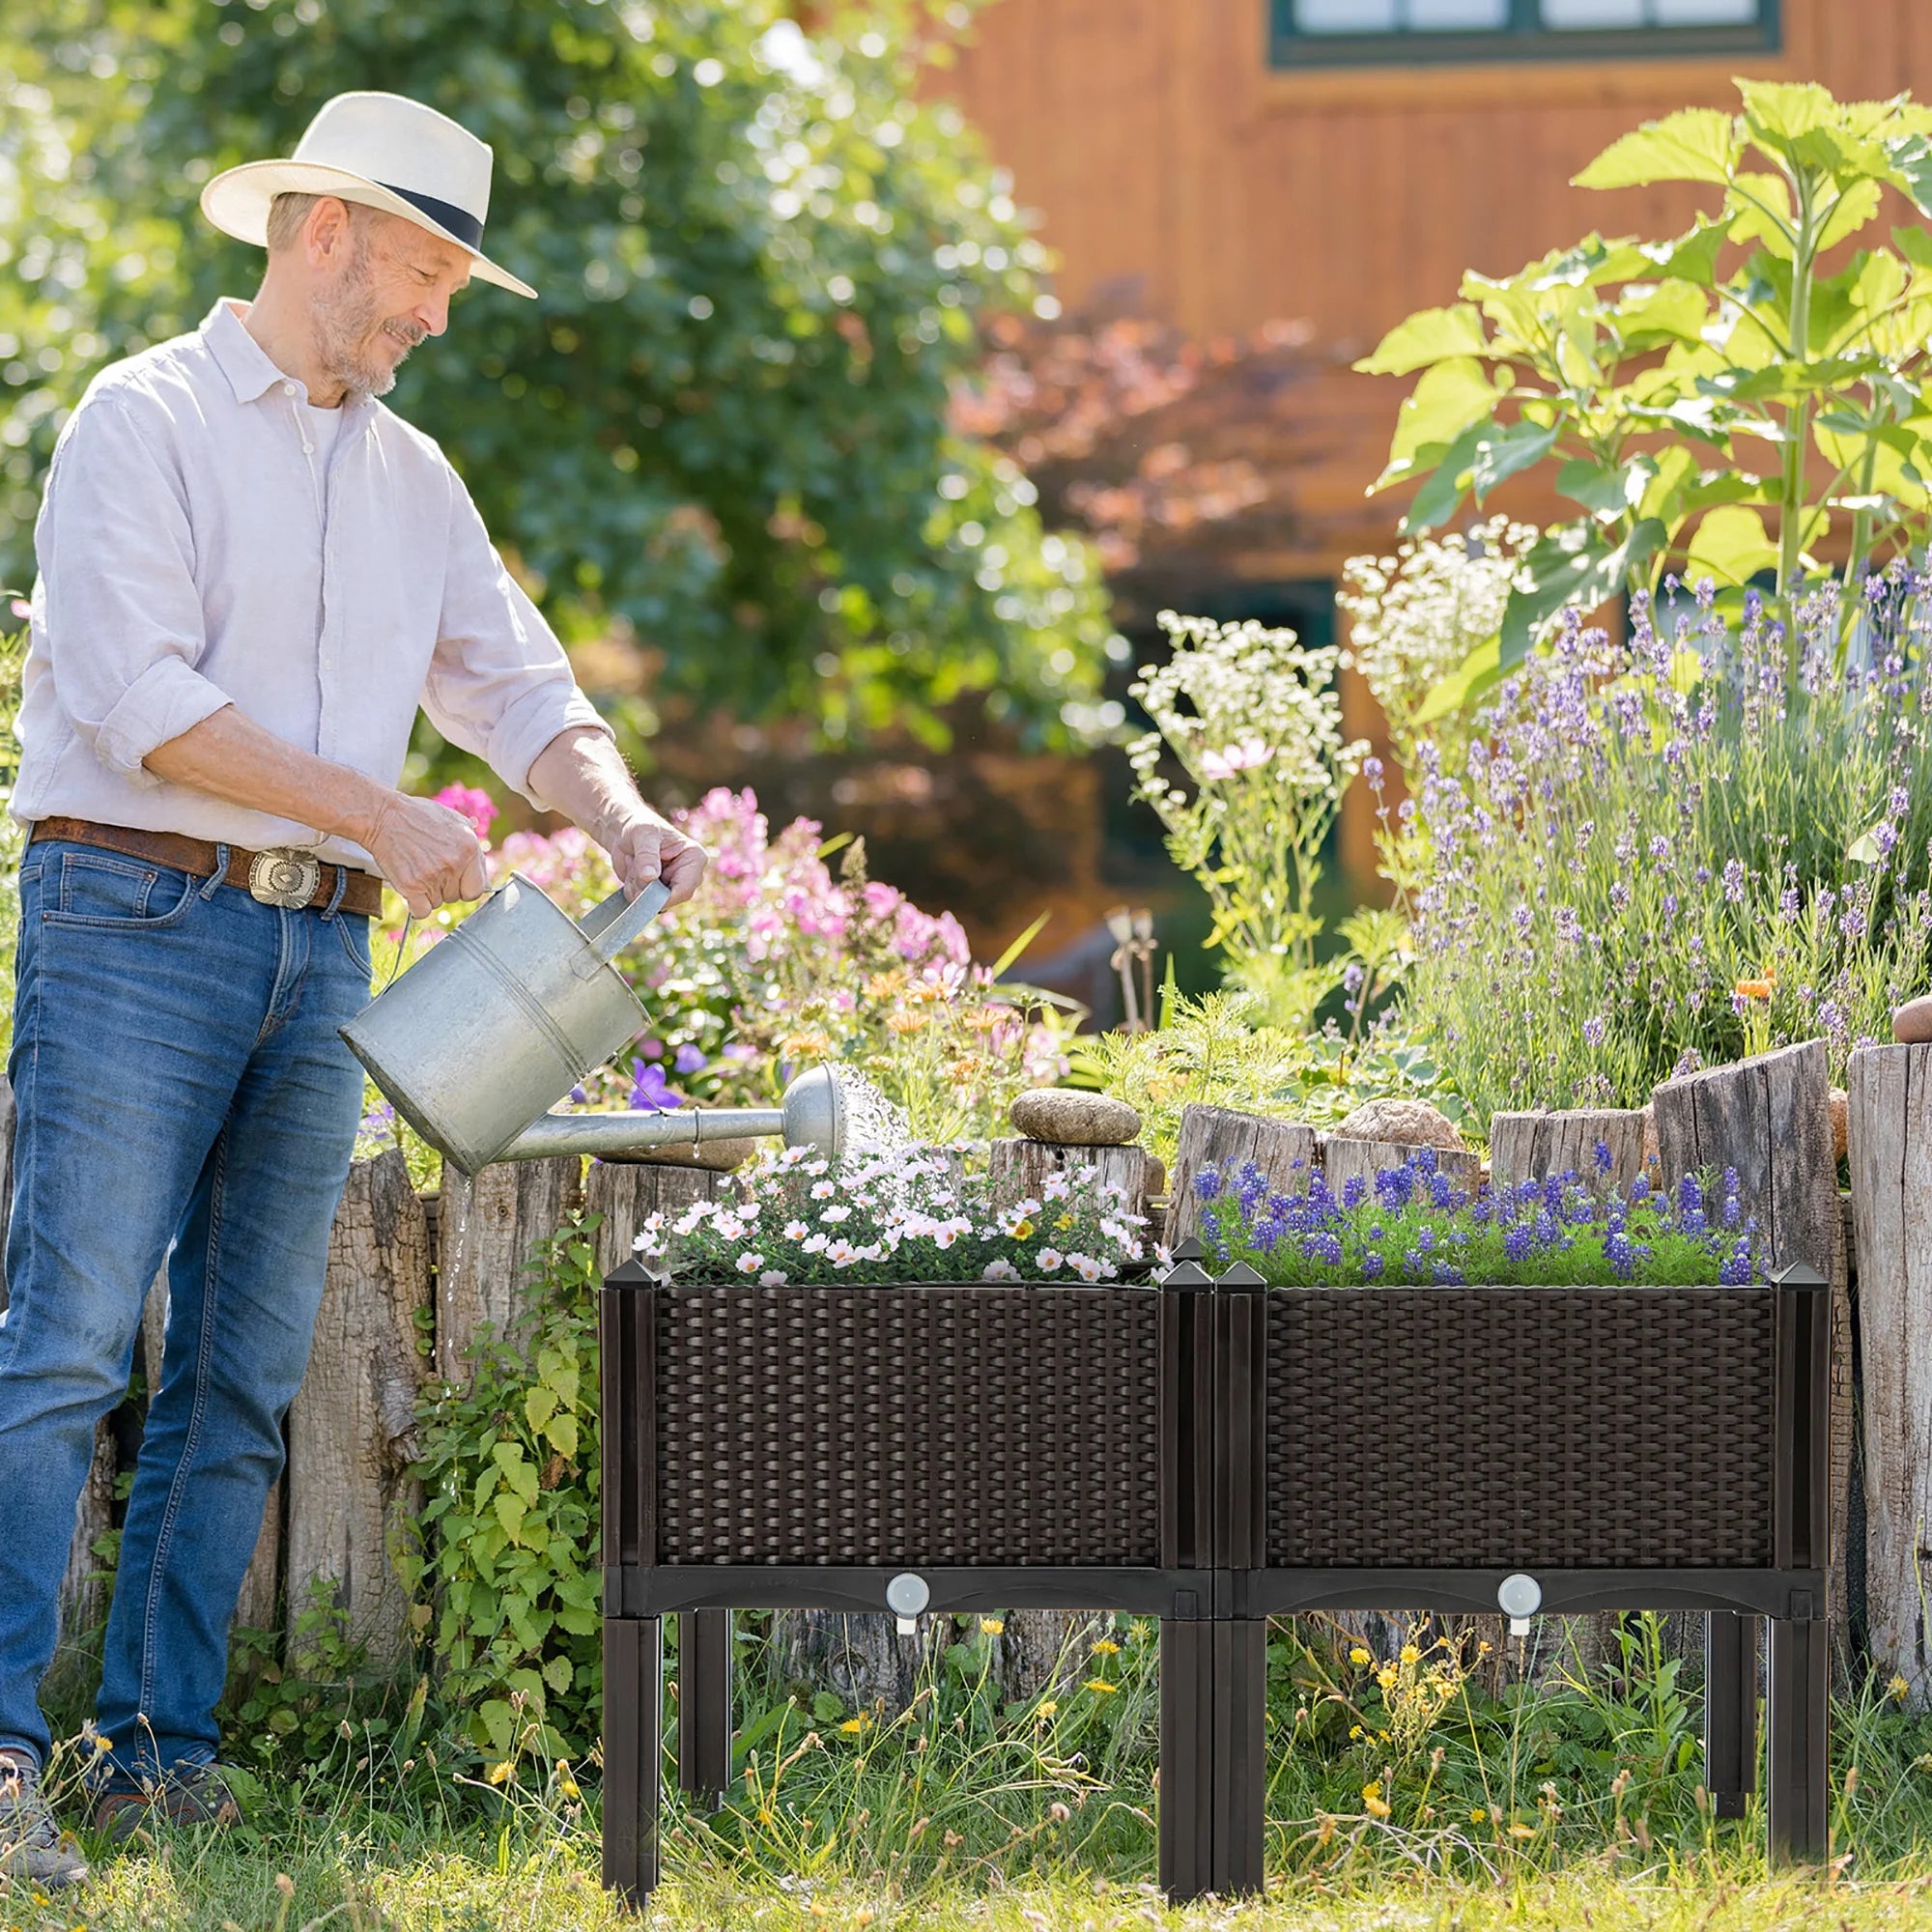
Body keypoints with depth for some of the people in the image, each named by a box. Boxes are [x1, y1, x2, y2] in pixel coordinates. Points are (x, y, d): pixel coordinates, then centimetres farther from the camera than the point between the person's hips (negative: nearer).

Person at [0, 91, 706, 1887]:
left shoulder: (411, 480, 19)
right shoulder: (145, 422, -3)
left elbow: (519, 688, 19)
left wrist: (620, 816, -3)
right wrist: (381, 814, -14)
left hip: (317, 956, 7)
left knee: (243, 1373, 4)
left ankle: (159, 1746, 7)